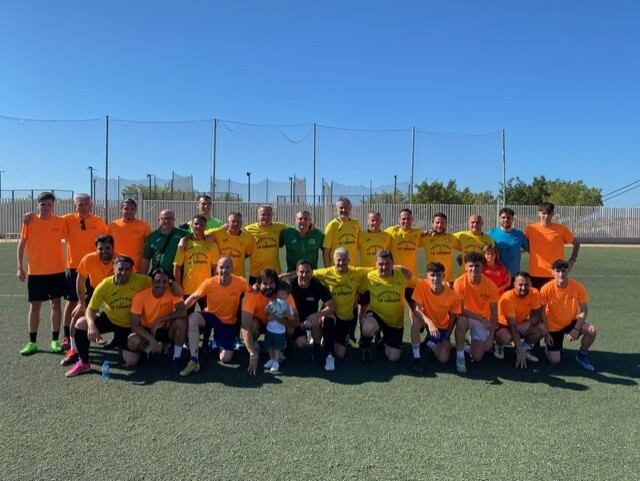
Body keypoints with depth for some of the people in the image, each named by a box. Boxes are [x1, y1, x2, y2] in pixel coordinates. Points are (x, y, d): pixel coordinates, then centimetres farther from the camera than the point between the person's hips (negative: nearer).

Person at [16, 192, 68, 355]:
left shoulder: (60, 222, -3)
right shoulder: (30, 221, -2)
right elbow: (21, 245, 2)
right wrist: (20, 267, -4)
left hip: (57, 270, 0)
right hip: (35, 272, 0)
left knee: (56, 304, 5)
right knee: (35, 306, 5)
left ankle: (55, 340, 15)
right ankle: (32, 342, 15)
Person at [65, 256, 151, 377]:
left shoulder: (139, 281, -25)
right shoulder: (104, 285, -22)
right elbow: (91, 309, -20)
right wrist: (91, 325, -39)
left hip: (128, 325, -1)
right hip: (108, 318, 1)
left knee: (130, 362, -8)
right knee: (81, 324, -24)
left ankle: (120, 344, 28)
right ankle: (83, 362, -4)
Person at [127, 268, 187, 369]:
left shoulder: (173, 292, -19)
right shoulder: (140, 296, -20)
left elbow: (183, 312, -32)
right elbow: (135, 325, -21)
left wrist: (160, 320, -34)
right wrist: (151, 339, -33)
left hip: (167, 329, 0)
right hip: (147, 330, 0)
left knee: (181, 321, -31)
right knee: (133, 342, -31)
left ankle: (177, 357, -12)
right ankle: (149, 350, 6)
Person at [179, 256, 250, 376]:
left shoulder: (241, 282, -20)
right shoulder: (209, 283, -19)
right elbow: (193, 297, -8)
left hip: (228, 322, 0)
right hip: (211, 315, 0)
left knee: (225, 358, -10)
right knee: (193, 318, -35)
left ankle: (222, 345, 29)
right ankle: (194, 360, -30)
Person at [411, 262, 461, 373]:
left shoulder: (452, 295, -24)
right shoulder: (422, 285, -26)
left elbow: (453, 318, -8)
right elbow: (417, 309, -28)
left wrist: (447, 338, -5)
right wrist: (429, 322, -45)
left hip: (442, 327, 1)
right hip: (426, 320, -1)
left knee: (443, 359, -12)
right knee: (416, 320, -37)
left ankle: (429, 343, 23)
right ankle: (416, 357, -18)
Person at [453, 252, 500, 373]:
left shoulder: (490, 285, -18)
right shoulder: (460, 282, -22)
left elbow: (494, 313, -11)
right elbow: (460, 309, -21)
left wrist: (490, 337, -14)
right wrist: (482, 318, -29)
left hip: (483, 321, 1)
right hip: (466, 316, -1)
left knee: (477, 357, -9)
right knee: (461, 321, -39)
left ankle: (479, 344, 28)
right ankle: (460, 357, -21)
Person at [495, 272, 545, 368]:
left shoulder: (534, 293, -17)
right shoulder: (507, 298, -30)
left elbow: (537, 316, -10)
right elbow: (513, 326, -32)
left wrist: (528, 323, -36)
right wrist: (520, 352, -36)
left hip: (523, 325, 5)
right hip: (504, 325, -5)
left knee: (542, 328, -22)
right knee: (505, 337, -37)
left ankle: (525, 348, 4)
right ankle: (499, 346, 0)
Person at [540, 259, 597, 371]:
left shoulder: (578, 287, -17)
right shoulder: (546, 289, -21)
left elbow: (584, 311, -9)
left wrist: (576, 329, -20)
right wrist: (546, 333, -11)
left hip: (572, 322, 2)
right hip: (553, 326, -2)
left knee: (592, 331, -28)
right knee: (554, 360, -11)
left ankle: (582, 355, 1)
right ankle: (550, 346, 26)